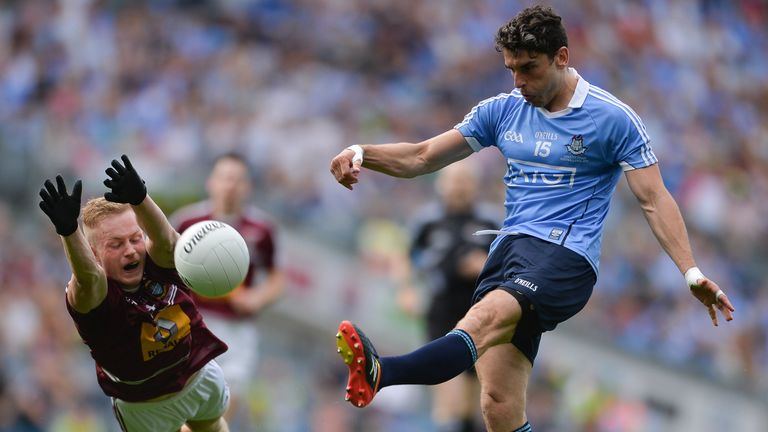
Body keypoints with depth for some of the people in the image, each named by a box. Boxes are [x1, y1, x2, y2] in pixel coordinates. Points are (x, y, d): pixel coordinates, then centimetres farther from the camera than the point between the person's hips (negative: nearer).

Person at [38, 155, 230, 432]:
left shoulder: (159, 263, -25)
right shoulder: (92, 294, -34)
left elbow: (165, 239, -48)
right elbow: (88, 277, -58)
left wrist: (139, 199, -71)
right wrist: (68, 231, -80)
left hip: (202, 377, 4)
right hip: (145, 407, -4)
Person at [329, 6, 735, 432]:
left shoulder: (613, 119, 1)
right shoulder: (502, 110, 14)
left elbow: (654, 200, 0)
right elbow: (422, 157, 16)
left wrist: (691, 273, -9)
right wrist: (362, 154, -3)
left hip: (564, 254, -6)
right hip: (508, 249, 6)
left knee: (488, 315, -36)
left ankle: (382, 374, -62)